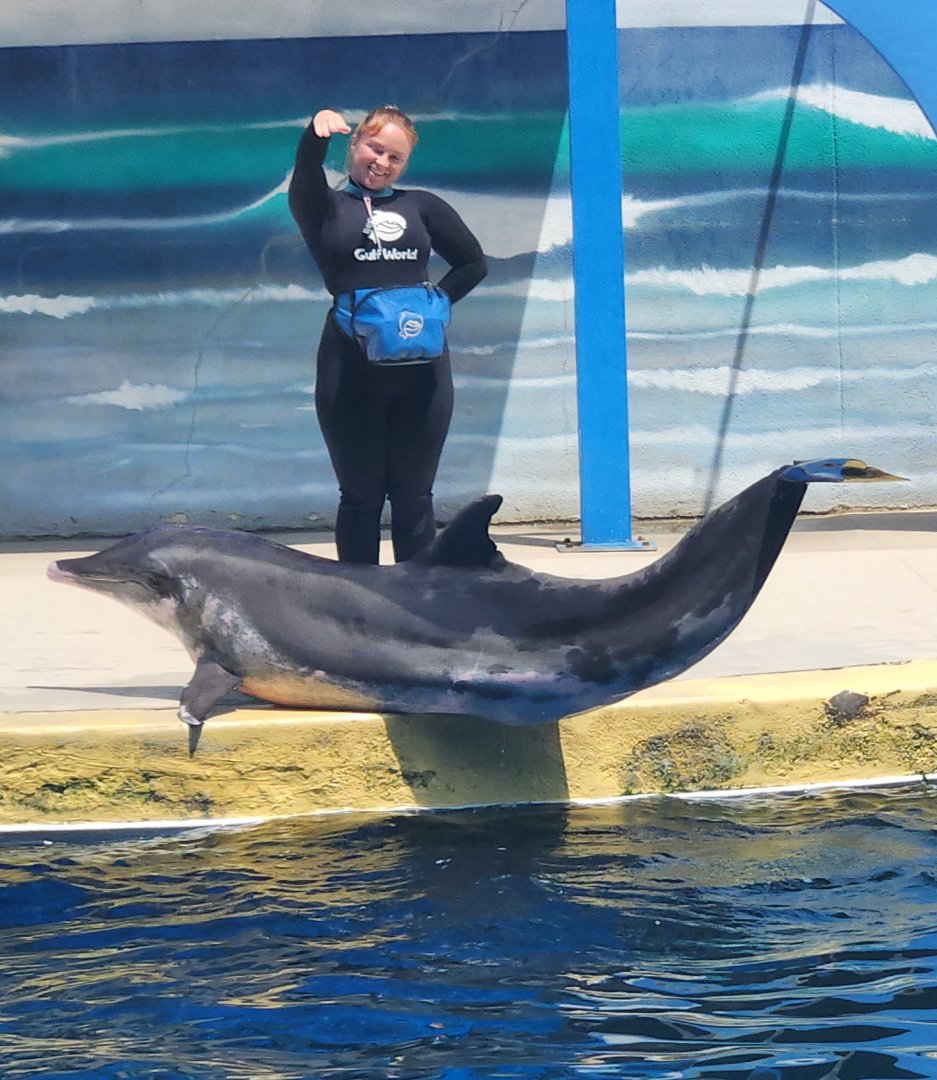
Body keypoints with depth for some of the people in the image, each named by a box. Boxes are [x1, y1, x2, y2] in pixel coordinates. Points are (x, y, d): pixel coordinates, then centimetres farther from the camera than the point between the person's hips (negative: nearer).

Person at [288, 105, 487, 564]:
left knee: (414, 496, 6)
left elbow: (473, 262, 19)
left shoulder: (421, 206, 14)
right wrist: (318, 132, -35)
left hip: (420, 367, 2)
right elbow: (305, 175, -13)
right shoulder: (326, 208, 8)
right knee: (360, 495, 3)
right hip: (350, 367, -2)